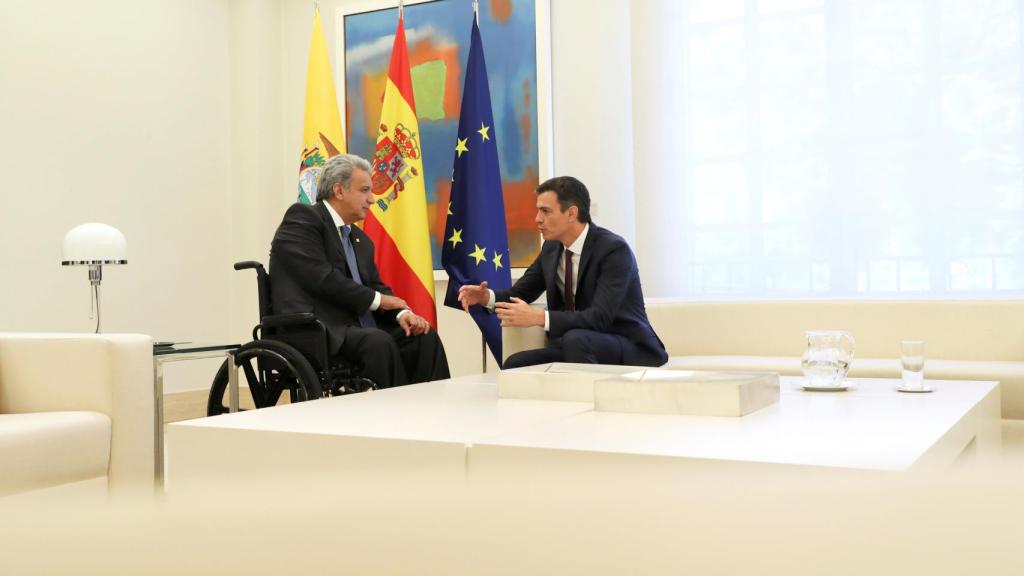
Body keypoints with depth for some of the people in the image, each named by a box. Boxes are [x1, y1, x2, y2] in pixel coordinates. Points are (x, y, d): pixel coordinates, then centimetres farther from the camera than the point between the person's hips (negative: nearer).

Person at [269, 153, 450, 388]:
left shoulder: (361, 239, 22)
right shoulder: (302, 218, -3)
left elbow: (377, 286, 16)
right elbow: (321, 277, -15)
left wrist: (402, 313, -6)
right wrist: (376, 300, -7)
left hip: (359, 329, 8)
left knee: (425, 337, -11)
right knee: (379, 342, -32)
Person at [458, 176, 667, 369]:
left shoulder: (614, 249, -19)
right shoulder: (552, 248, 3)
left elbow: (600, 318, -28)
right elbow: (519, 293, 12)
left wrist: (538, 317, -35)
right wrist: (486, 296, -10)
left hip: (627, 349, -5)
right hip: (572, 346, 6)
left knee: (575, 339, -36)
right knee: (514, 365, -18)